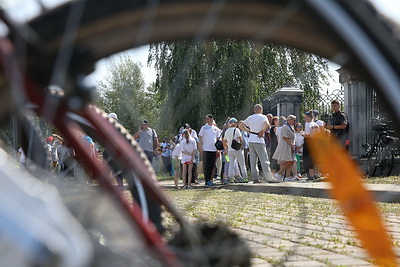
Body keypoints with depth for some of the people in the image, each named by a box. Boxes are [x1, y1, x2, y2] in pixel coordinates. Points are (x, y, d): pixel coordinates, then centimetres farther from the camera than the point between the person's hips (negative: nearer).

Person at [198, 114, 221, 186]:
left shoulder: (216, 128, 12)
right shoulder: (204, 128, 2)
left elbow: (218, 138, 17)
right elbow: (200, 138, 1)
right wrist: (200, 147, -9)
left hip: (214, 150, 3)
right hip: (206, 150, -3)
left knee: (212, 166, 6)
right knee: (206, 165, -5)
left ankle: (210, 179, 14)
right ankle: (207, 180, -3)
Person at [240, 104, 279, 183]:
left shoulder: (250, 118, 13)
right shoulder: (263, 117, -4)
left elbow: (241, 126, 15)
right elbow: (267, 125, -23)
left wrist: (249, 131, 12)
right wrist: (262, 132, -11)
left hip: (251, 140, 6)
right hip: (259, 141, -6)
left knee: (253, 160, 7)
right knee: (264, 160, -6)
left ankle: (254, 178, 6)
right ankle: (269, 178, -8)